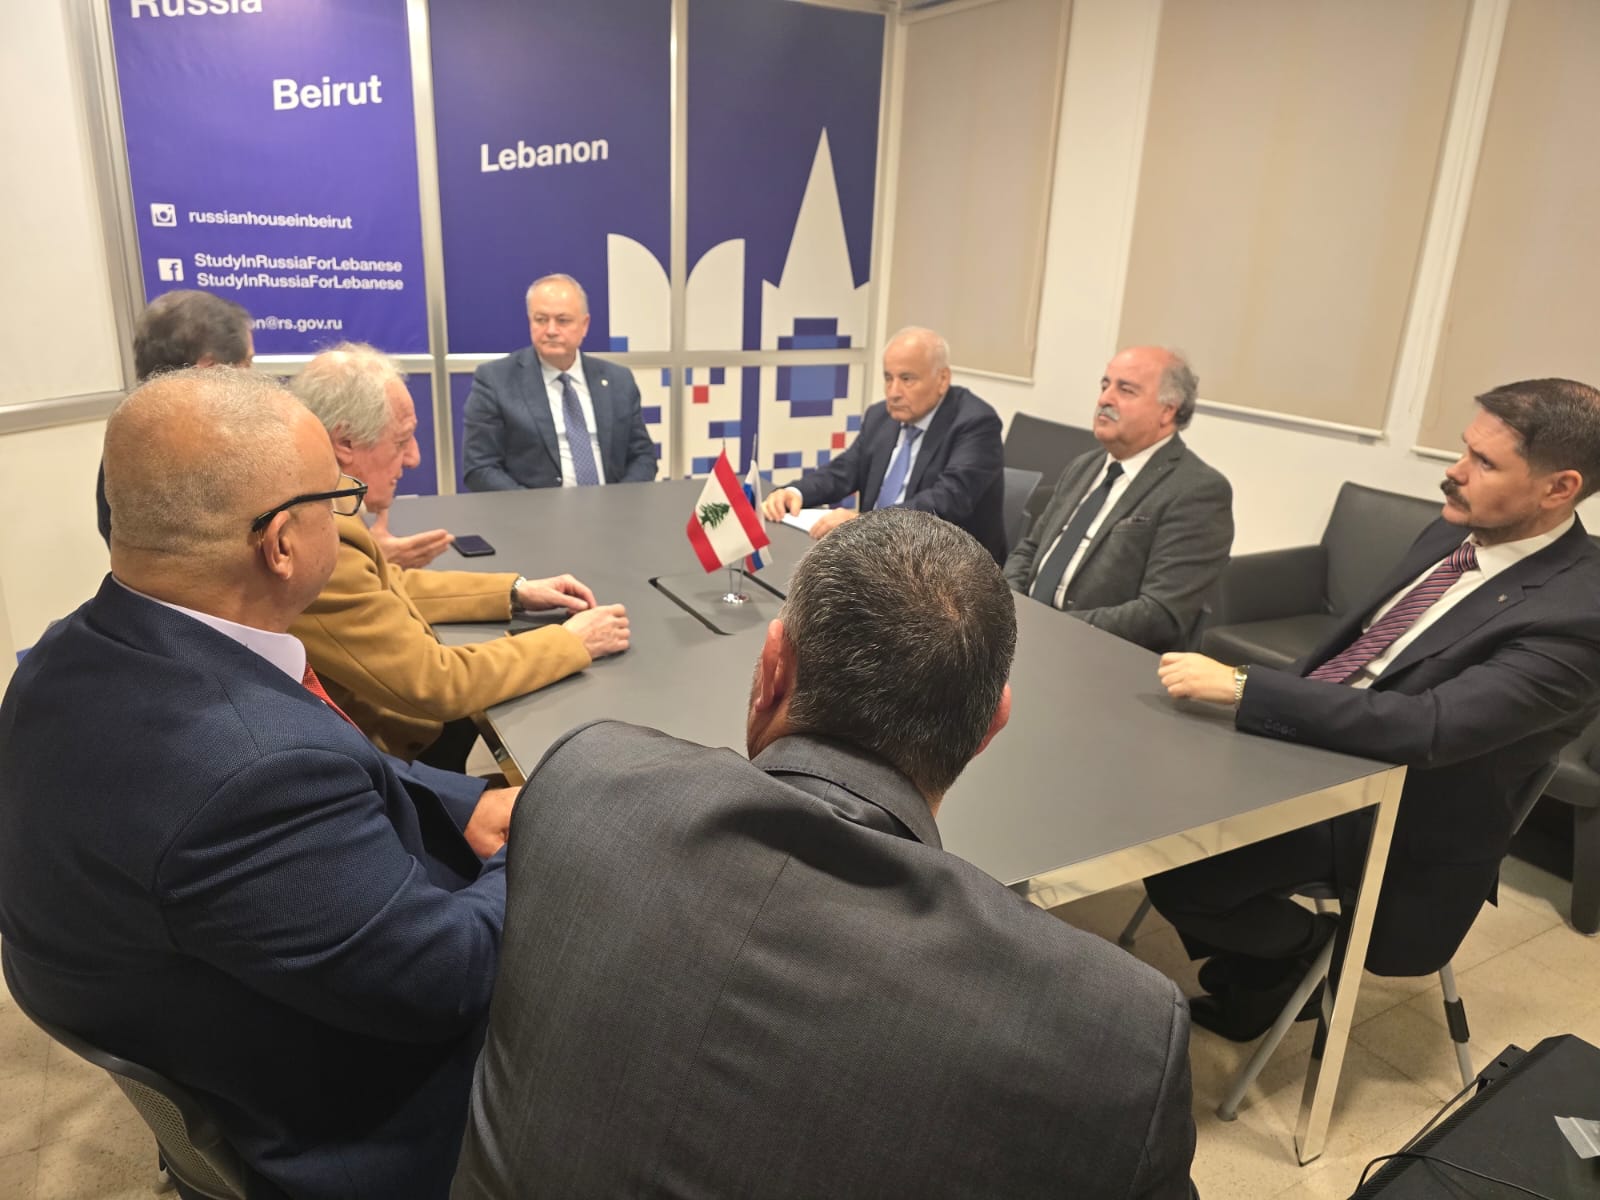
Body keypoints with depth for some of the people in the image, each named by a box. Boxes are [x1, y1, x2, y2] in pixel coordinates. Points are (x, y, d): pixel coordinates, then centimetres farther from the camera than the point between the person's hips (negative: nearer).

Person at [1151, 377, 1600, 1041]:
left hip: (1389, 810, -8)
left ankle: (1300, 949, 11)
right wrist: (1262, 698, 2)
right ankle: (1249, 958, 19)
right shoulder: (1455, 534, 4)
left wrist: (1241, 686, -35)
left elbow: (1425, 727, -33)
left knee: (1177, 871, -22)